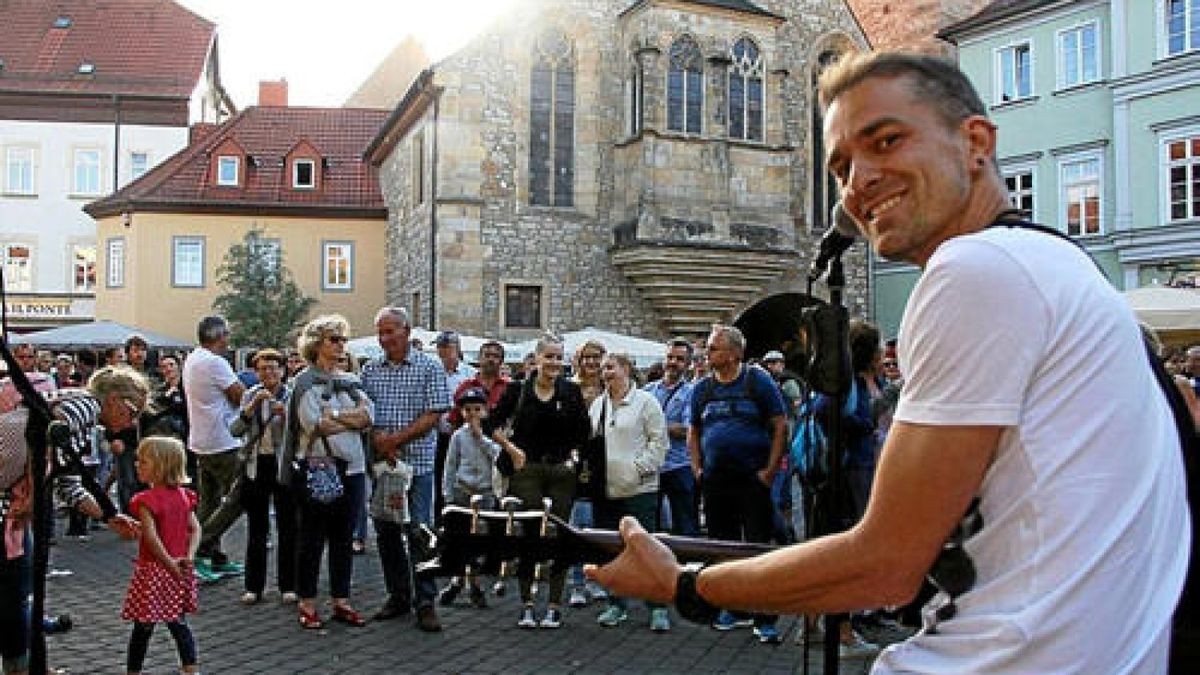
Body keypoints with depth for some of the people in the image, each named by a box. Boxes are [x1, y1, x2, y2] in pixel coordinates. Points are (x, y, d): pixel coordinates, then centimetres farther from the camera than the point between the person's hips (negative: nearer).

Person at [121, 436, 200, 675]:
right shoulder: (182, 495, 4)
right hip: (178, 573, 6)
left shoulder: (147, 499, -15)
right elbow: (195, 529, 0)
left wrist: (170, 563, -15)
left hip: (153, 569, -6)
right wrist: (188, 556, -6)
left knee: (142, 627, 6)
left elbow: (151, 537, -21)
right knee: (179, 623, 14)